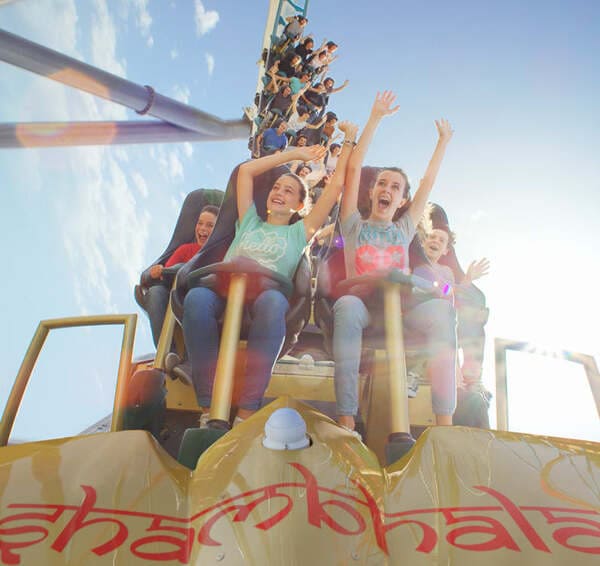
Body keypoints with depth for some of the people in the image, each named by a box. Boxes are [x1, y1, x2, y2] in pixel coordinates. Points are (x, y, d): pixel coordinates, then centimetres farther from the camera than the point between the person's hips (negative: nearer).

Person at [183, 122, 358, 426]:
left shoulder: (300, 231, 27)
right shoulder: (249, 222, 32)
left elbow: (336, 186, 26)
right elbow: (246, 170, 34)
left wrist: (349, 142, 33)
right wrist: (296, 154, 39)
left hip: (269, 292, -1)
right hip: (226, 289, 2)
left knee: (272, 301, -41)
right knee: (197, 296, -36)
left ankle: (248, 412, -43)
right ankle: (209, 408, -39)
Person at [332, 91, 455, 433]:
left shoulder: (404, 231, 25)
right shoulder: (355, 226, 18)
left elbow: (429, 182, 30)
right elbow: (354, 168, 12)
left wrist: (444, 141, 35)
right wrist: (375, 119, 12)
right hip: (362, 306, -2)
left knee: (442, 309, -30)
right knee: (347, 305, -39)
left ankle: (445, 423, -35)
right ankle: (346, 421, -45)